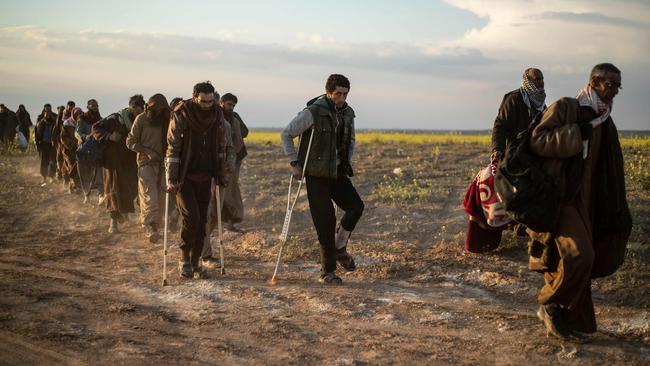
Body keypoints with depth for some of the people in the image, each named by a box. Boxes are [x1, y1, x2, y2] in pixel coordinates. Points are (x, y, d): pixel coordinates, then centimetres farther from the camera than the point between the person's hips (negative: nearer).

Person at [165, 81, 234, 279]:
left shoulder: (218, 116, 0)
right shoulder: (180, 116, -12)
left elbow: (226, 146, 10)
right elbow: (172, 149, -12)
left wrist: (224, 174, 7)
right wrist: (171, 179, -16)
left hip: (205, 177, 4)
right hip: (184, 177, -4)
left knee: (202, 220, 4)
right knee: (191, 217, -14)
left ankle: (195, 261, 16)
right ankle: (184, 259, 5)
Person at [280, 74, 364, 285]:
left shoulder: (348, 113, 6)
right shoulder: (313, 113, -13)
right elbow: (286, 134, -8)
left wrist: (347, 163, 9)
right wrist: (294, 163, -11)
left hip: (337, 173, 5)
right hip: (316, 174, -5)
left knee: (356, 206, -14)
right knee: (325, 220, -7)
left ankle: (339, 247, 10)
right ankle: (327, 272, 5)